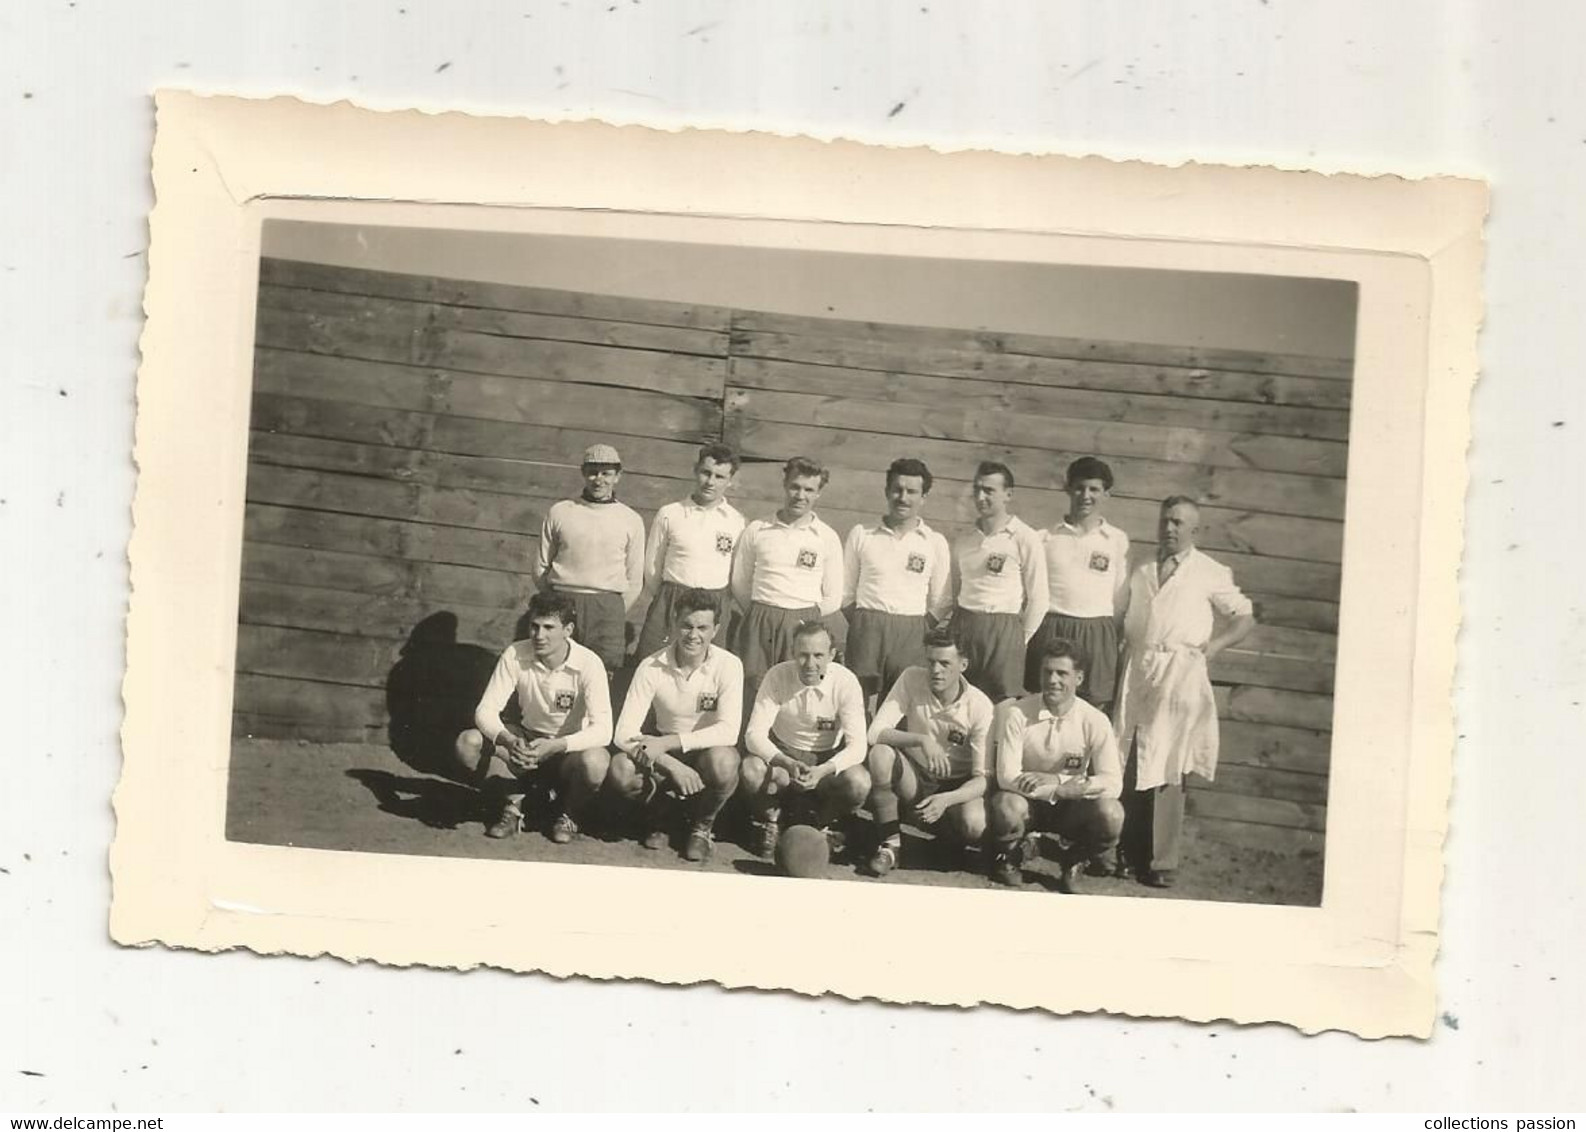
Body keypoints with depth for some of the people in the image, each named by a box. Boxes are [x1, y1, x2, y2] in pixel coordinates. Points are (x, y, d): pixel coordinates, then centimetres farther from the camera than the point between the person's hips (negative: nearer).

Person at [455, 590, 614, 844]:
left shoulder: (588, 664, -21)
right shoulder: (515, 655, -14)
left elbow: (602, 730, -28)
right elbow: (485, 710, -15)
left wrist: (554, 746, -43)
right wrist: (507, 741, -37)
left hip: (570, 748, -2)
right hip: (527, 740, 3)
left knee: (595, 762, -37)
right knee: (468, 743, -23)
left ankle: (567, 812, -3)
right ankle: (513, 803, 1)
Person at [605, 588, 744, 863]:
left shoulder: (728, 666, -17)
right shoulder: (651, 667, -15)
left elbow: (729, 731, -26)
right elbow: (625, 732, -19)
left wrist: (666, 742, -34)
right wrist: (672, 766, -33)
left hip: (709, 749, -1)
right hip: (664, 750, 1)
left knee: (723, 763, -37)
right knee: (619, 772, -29)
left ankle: (702, 825, -3)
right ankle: (661, 816, 5)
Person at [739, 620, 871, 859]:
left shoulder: (846, 682, -18)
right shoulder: (777, 676, -17)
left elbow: (857, 746, -23)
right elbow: (754, 734, -22)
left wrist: (823, 770, -42)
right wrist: (786, 763, -41)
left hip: (828, 759, 0)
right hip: (783, 753, 0)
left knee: (859, 784, -32)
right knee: (750, 771, -34)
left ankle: (820, 824, 3)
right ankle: (770, 819, 1)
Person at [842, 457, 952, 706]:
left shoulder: (935, 543, 9)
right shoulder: (861, 534, 10)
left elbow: (940, 603, 11)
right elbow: (845, 591, 13)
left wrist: (921, 634, -1)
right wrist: (862, 626, 1)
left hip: (912, 635, 0)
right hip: (866, 631, 0)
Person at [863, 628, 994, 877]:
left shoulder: (979, 706, -17)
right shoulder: (912, 679, -13)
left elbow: (983, 778, -18)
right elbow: (874, 733, -21)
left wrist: (945, 800, -36)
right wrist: (921, 740, -36)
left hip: (956, 786, -1)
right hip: (914, 777, 1)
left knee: (974, 826, -33)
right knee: (880, 753, -30)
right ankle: (890, 842, -13)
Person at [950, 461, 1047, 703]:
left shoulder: (1026, 539, -3)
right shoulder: (963, 540, 13)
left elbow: (1038, 599, -2)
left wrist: (1021, 639, 0)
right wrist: (955, 631, 12)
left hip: (1004, 630, -5)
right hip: (964, 630, 5)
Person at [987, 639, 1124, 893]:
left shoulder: (1095, 721, -13)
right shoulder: (1016, 713, -17)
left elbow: (1113, 783, -18)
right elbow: (1007, 777, -21)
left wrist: (1059, 783, -28)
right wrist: (1076, 784, -25)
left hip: (1071, 806, 2)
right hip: (1028, 803, -1)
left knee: (1110, 814, -29)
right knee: (1006, 807, -36)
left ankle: (1071, 861, 6)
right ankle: (1009, 858, 2)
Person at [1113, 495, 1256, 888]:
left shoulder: (1211, 573, 5)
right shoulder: (1142, 572, 17)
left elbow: (1245, 618, 9)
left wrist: (1214, 645, -3)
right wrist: (1125, 648, 7)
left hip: (1181, 674, -4)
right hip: (1137, 673, 4)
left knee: (1167, 771, -6)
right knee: (1129, 769, 2)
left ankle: (1162, 863, -2)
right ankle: (1130, 854, 11)